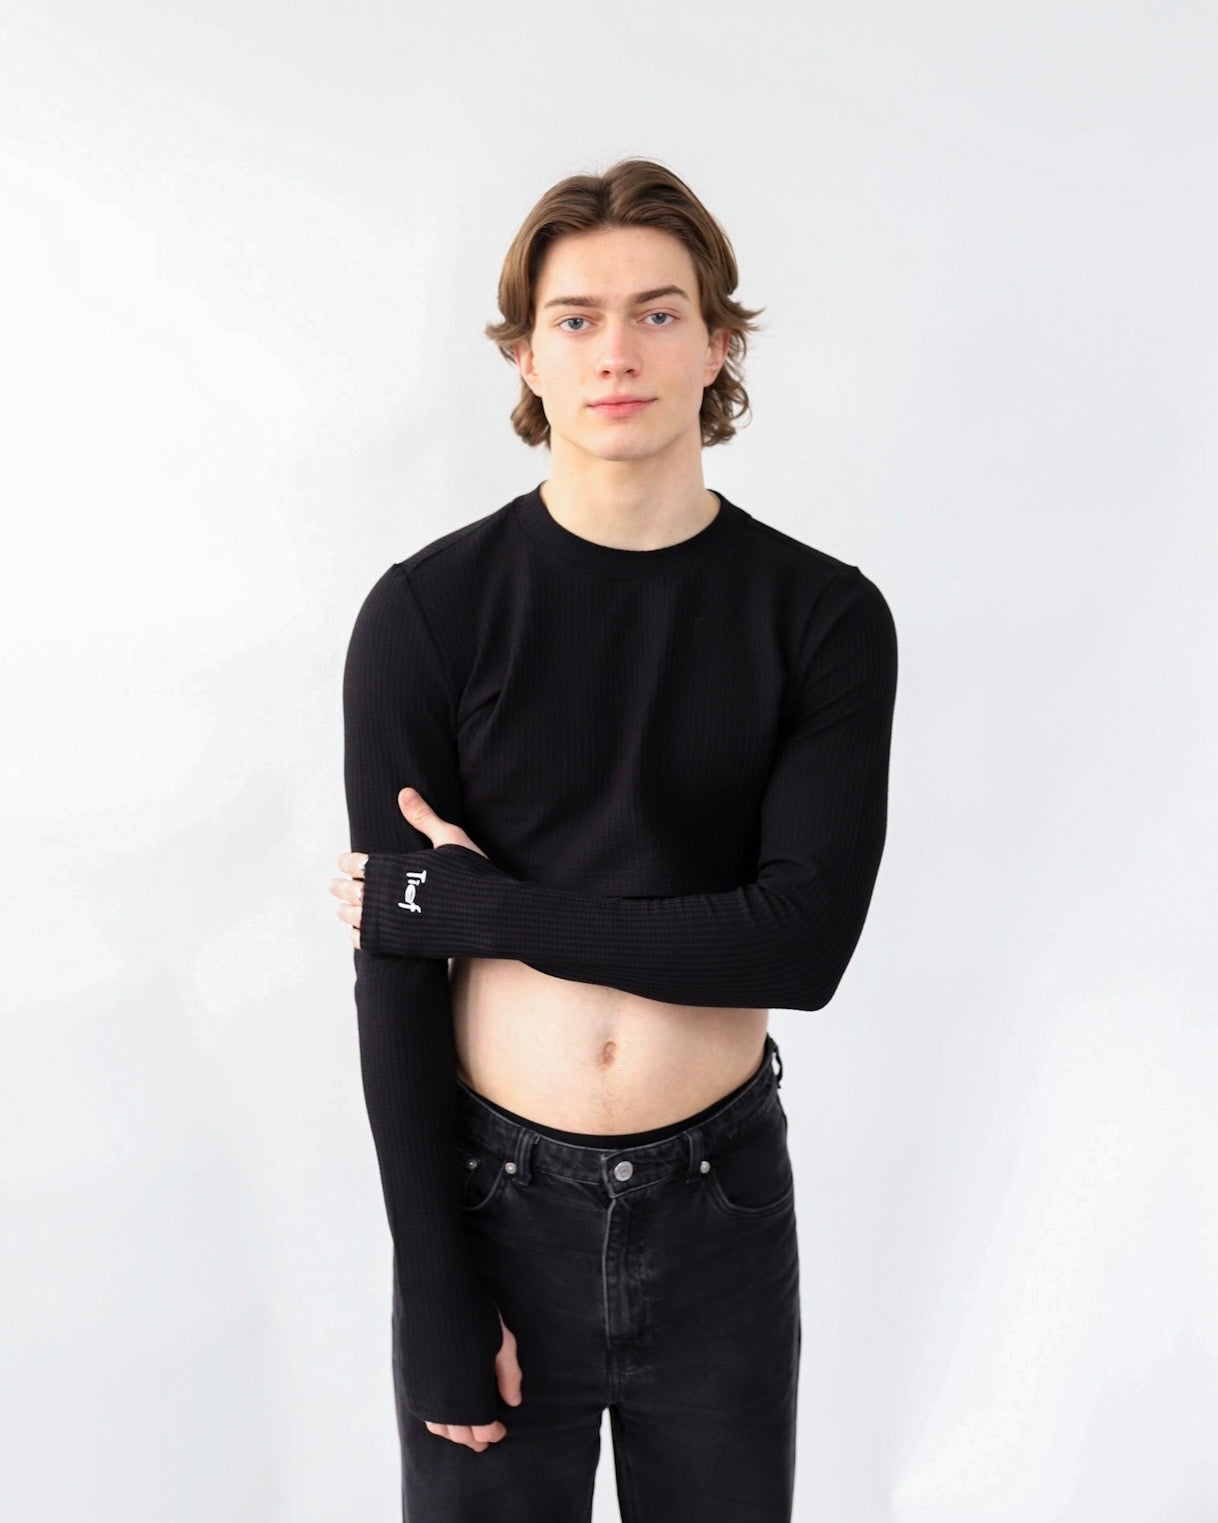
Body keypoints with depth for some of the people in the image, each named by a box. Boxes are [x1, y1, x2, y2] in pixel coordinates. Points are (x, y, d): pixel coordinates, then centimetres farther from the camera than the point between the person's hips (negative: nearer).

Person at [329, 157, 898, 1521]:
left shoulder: (824, 614, -6)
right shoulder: (428, 613, -8)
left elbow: (806, 939, -15)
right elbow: (390, 967, -8)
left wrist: (478, 904, -17)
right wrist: (436, 1289, -9)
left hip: (721, 1211, 1)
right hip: (493, 1195, -1)